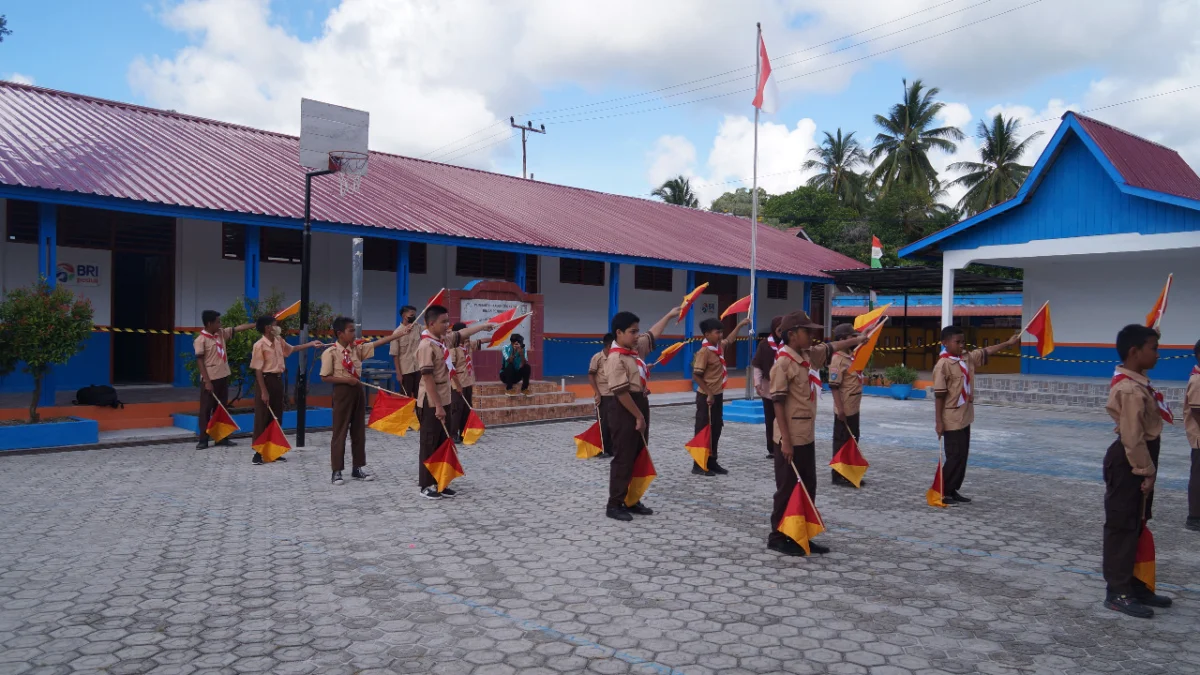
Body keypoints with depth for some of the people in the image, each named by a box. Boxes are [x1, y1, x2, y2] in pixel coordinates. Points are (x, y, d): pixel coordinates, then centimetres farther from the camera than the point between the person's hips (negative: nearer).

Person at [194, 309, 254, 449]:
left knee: (221, 408, 11)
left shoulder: (222, 333, 8)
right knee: (206, 410, -1)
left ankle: (222, 437, 17)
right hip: (210, 379, -7)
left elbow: (239, 328, 9)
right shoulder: (200, 340, -12)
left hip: (223, 377, 7)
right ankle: (203, 439, 4)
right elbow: (199, 361, -13)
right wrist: (207, 381, -17)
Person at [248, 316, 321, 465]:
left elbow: (292, 349, 27)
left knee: (276, 418, 11)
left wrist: (311, 344, 18)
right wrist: (263, 391, -18)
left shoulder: (279, 341, 6)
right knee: (262, 419, -2)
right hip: (267, 380, -8)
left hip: (278, 380, 8)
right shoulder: (259, 345, -16)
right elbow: (258, 370, -16)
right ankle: (258, 453, 5)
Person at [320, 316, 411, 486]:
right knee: (340, 432, 0)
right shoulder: (330, 353, -12)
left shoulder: (357, 348, 4)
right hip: (342, 392, -6)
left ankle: (357, 468, 21)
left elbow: (377, 343, -2)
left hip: (358, 390, 6)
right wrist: (346, 379, -20)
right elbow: (325, 377, -11)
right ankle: (337, 471, 9)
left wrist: (400, 333, -9)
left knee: (359, 431, 11)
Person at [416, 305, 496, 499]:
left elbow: (463, 333, 26)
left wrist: (484, 325, 31)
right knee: (429, 444, 0)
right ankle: (426, 485, 10)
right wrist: (437, 406, -22)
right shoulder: (426, 346, -20)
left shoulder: (445, 339, 6)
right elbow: (428, 378, -22)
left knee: (443, 444, 13)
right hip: (431, 403, -9)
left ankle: (439, 482, 22)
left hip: (444, 400, 9)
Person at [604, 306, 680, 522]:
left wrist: (669, 315, 31)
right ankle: (614, 504, 5)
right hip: (626, 411, -9)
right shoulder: (616, 358, -20)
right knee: (623, 458, -4)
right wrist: (638, 416, -18)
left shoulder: (637, 347, 6)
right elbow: (621, 392, -22)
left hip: (641, 403, 9)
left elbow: (652, 334, 26)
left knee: (639, 457, 13)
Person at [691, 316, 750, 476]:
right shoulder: (704, 351, -19)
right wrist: (708, 394, -20)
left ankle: (712, 462, 21)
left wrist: (740, 325, 30)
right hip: (706, 397, -9)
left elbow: (729, 340, 31)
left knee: (716, 429, 13)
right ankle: (698, 465, 5)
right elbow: (696, 376, -20)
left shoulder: (720, 346, 6)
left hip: (718, 395, 9)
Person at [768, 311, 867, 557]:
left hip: (807, 436, 9)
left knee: (808, 488, 14)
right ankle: (777, 537, 13)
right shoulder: (783, 363, -17)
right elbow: (778, 403, -19)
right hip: (791, 438, -9)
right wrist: (786, 440, -21)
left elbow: (830, 348, 29)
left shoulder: (808, 355, 8)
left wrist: (855, 340, 37)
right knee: (788, 488, 1)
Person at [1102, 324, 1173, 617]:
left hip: (1136, 460, 11)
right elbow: (1132, 436, -23)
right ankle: (1118, 592, 7)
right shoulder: (1130, 389, -22)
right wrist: (1145, 472, -17)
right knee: (1123, 526, -2)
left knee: (1135, 525, 18)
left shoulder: (1136, 382, 10)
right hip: (1128, 463, -10)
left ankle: (1134, 585, 30)